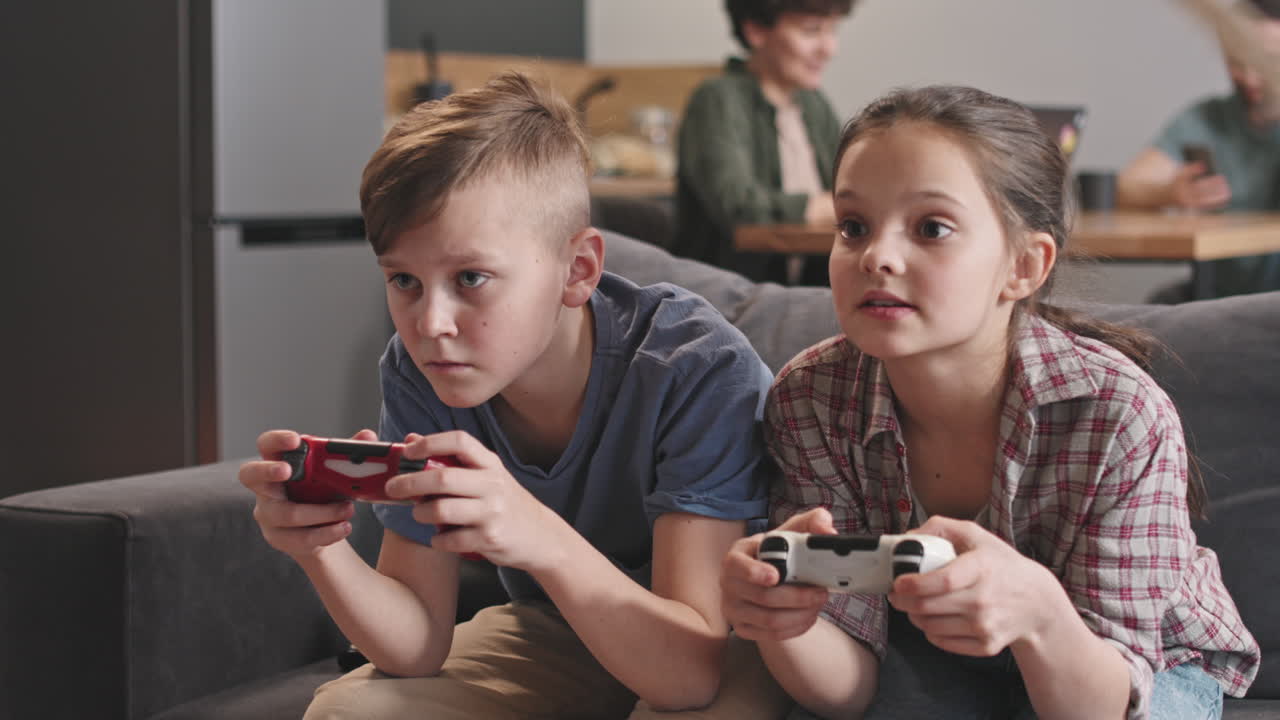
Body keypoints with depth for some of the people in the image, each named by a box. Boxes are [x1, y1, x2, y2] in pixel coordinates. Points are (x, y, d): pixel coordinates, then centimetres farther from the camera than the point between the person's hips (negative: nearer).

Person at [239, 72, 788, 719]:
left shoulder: (697, 368, -29)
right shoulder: (419, 370, -14)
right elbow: (420, 646, -11)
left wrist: (544, 542, -49)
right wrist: (323, 552, -31)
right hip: (552, 635, 3)